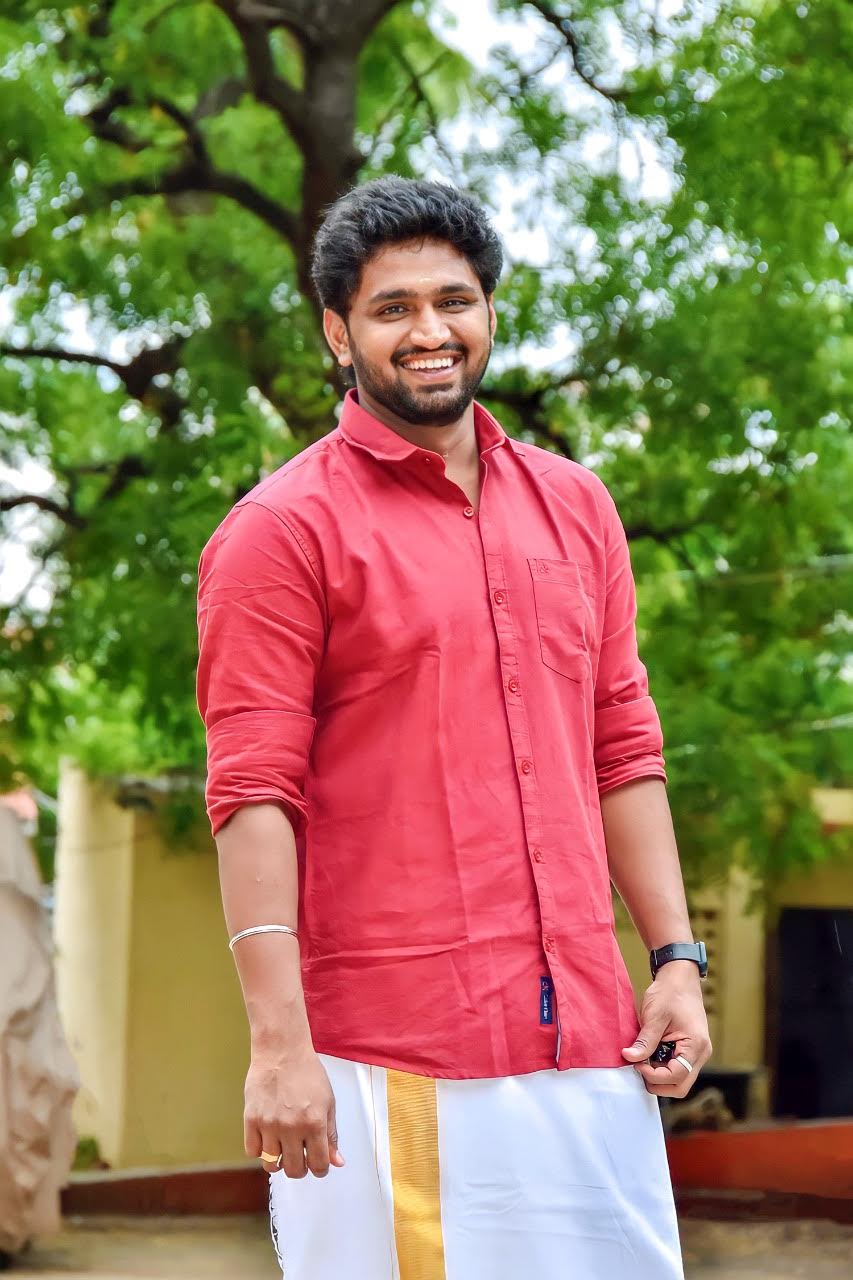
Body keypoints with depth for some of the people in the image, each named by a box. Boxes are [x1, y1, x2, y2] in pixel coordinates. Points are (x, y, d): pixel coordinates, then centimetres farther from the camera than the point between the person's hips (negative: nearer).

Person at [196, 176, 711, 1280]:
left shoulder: (574, 506, 15)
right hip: (386, 1060, -5)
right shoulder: (283, 531, -3)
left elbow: (624, 752, 17)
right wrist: (278, 1044, -16)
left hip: (586, 1042, 5)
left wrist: (676, 959, 8)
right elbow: (253, 794, -9)